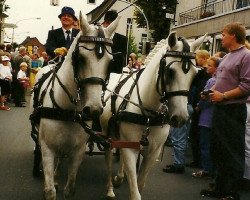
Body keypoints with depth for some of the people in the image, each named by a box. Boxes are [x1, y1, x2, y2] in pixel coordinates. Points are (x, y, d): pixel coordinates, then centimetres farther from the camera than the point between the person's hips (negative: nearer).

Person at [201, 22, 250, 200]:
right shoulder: (227, 57, 15)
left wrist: (223, 96, -19)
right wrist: (212, 92, 6)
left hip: (233, 111, -9)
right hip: (220, 109, 9)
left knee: (233, 153, 0)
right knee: (218, 150, 16)